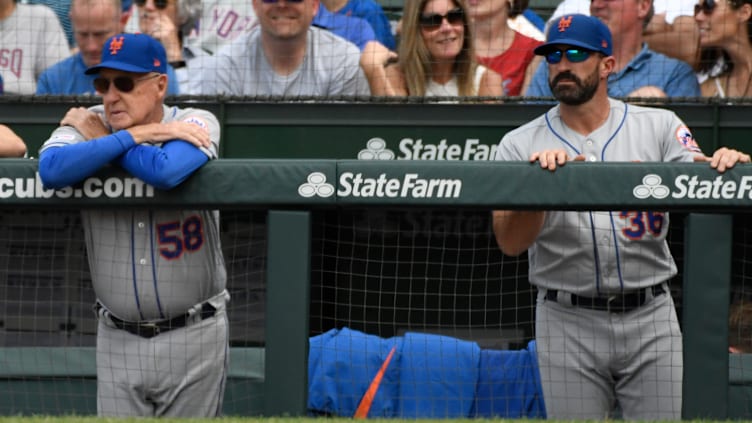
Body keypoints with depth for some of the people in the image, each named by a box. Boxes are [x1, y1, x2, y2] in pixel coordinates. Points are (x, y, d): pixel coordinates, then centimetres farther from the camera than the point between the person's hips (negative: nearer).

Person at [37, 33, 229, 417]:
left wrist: (99, 139, -15)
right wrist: (132, 136, -21)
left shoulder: (196, 124, -9)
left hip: (193, 337, -2)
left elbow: (166, 172, -31)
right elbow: (51, 169, -24)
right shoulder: (85, 123, -2)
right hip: (119, 339, 2)